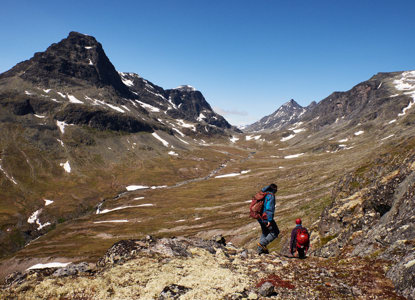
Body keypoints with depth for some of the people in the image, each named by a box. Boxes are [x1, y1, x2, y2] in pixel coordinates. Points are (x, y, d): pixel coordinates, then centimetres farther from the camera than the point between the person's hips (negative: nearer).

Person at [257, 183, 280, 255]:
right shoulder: (271, 196, -16)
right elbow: (270, 208, -24)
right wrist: (269, 220, -24)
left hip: (260, 217, 9)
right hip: (266, 218, -9)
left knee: (265, 233, 24)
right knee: (275, 232, 6)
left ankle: (260, 249, 24)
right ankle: (262, 243, -1)